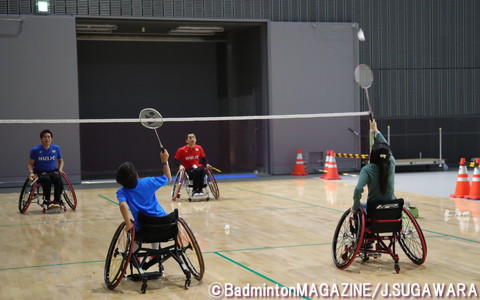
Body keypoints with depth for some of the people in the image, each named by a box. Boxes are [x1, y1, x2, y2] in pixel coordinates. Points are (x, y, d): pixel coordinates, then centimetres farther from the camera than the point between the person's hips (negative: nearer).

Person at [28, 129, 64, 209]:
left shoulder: (56, 148, 4)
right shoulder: (35, 150, -3)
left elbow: (61, 161, 18)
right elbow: (30, 164, 5)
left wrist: (60, 169, 0)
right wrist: (31, 173, -13)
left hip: (53, 171, 2)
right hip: (40, 172, -2)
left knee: (58, 178, -33)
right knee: (46, 179, -37)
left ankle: (57, 201, -27)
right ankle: (48, 201, -29)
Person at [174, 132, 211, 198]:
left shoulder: (199, 148, 5)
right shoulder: (182, 150, -4)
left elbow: (204, 158, 17)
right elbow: (176, 160, 1)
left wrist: (206, 164, -1)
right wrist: (180, 166, -17)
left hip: (198, 167, 3)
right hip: (188, 170, -3)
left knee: (202, 170, -34)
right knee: (196, 171, -36)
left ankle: (200, 190, -25)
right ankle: (195, 190, -21)